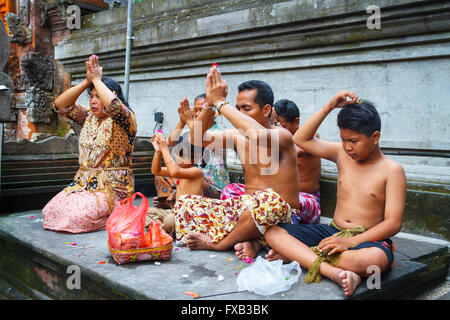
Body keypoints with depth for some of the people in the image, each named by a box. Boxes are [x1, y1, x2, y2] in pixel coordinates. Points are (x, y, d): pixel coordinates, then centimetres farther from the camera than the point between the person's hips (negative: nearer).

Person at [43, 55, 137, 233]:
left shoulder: (125, 119, -6)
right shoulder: (89, 117, 15)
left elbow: (114, 105, -29)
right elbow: (60, 105, 6)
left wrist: (97, 79, -14)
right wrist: (87, 82, -2)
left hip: (113, 187, -7)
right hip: (83, 183, 7)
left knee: (77, 216, -26)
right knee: (50, 211, -12)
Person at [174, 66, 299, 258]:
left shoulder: (281, 135, -13)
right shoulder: (238, 136, 7)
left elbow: (259, 135, -37)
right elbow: (197, 139, 2)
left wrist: (220, 103, -28)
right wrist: (210, 104, -12)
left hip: (280, 218, -6)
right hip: (245, 208, 6)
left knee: (269, 199, -42)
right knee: (185, 203, -4)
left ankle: (217, 243, -15)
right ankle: (246, 241, -21)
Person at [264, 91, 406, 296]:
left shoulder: (392, 170, -7)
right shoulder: (341, 154, 7)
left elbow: (393, 223, -13)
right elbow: (301, 139, 7)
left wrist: (351, 242, -25)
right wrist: (329, 107, -2)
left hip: (367, 239, -4)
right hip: (332, 232, 5)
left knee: (373, 259, -43)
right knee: (273, 232, -16)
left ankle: (295, 254, -25)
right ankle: (333, 272, -35)